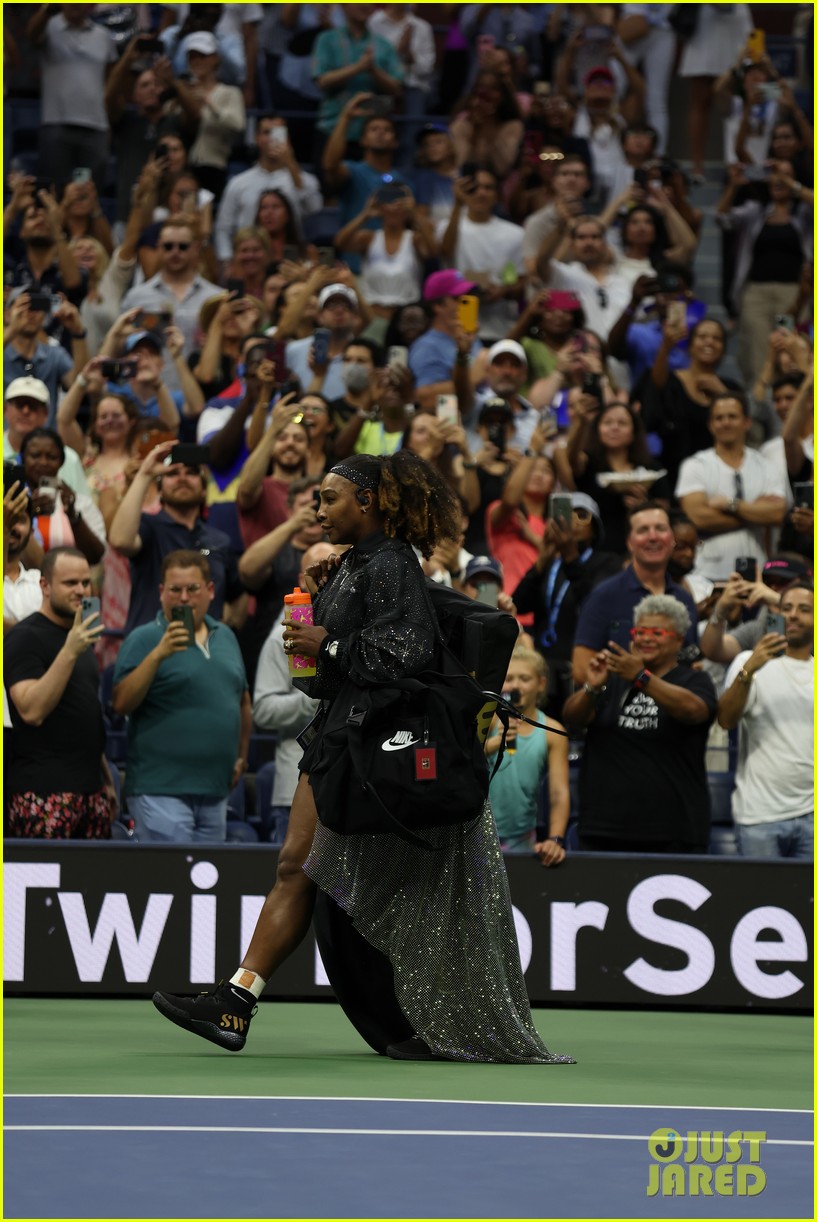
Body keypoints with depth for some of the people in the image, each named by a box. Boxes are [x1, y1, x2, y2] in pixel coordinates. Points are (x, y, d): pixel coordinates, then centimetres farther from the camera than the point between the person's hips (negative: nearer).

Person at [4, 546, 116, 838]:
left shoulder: (80, 637, 19)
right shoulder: (25, 638, -6)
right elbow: (31, 710, -19)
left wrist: (107, 780, 22)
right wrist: (69, 652, -25)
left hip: (92, 790, 8)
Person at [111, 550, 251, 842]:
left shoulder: (225, 637, 15)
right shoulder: (144, 640, -4)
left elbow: (242, 702, 26)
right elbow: (121, 704, -15)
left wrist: (241, 757, 21)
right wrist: (158, 655, -23)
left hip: (215, 791, 6)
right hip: (161, 791, -6)